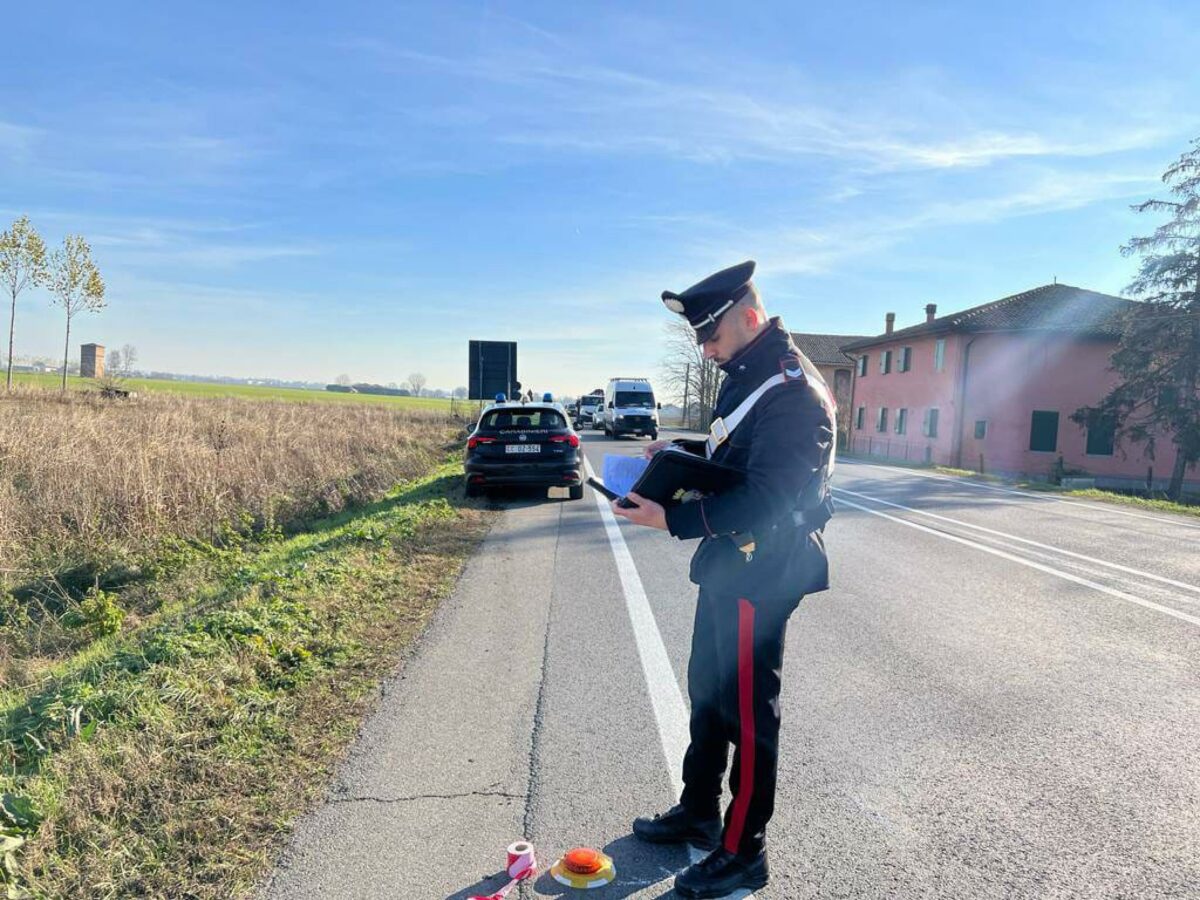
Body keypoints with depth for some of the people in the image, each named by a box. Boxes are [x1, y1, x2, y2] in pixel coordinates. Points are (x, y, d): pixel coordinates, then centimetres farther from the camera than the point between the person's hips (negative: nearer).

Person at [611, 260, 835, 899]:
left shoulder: (791, 390, -22)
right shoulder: (750, 374, 9)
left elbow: (765, 500, -28)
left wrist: (672, 519, -29)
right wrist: (682, 451, 5)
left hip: (759, 576, -10)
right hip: (728, 567, 10)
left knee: (748, 713, 4)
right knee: (707, 693, 21)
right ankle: (698, 813, 40)